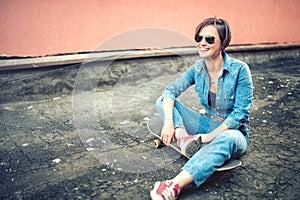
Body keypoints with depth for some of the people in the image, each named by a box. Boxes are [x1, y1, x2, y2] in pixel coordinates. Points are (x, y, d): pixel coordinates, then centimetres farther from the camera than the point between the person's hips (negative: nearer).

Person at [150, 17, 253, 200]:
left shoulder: (239, 69, -16)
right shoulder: (198, 68, -2)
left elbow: (240, 113, -17)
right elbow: (171, 90, -9)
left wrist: (210, 136, -23)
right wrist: (168, 122, -26)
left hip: (232, 131, -5)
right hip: (207, 124, 5)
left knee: (227, 139, -44)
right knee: (163, 102, -7)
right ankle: (183, 138, -32)